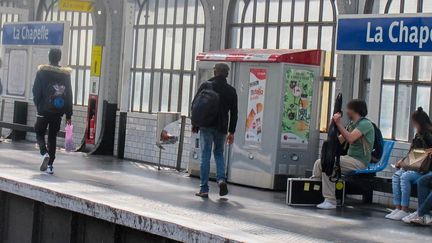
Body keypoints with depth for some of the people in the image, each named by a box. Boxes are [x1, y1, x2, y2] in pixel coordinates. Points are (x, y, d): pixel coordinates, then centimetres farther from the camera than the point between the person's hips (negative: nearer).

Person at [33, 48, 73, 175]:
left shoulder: (42, 72, -5)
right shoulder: (66, 74, 2)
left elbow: (36, 91, -6)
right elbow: (69, 96, 4)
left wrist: (38, 105, 10)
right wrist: (68, 115, 9)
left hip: (44, 110, -2)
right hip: (58, 111, 3)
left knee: (39, 133, 12)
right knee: (53, 137, 10)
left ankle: (44, 153, -16)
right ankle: (50, 165, 6)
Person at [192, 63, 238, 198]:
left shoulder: (206, 86, -1)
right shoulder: (231, 91, 5)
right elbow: (234, 112, 6)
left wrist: (195, 125, 9)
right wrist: (231, 132, 11)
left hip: (206, 126, -2)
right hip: (221, 127, 2)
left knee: (205, 155, 1)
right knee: (219, 153, 18)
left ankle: (204, 189, 0)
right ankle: (221, 179, -6)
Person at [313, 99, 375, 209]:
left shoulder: (365, 124, -11)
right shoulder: (351, 124, 18)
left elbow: (350, 138, -26)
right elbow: (338, 141, 15)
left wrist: (339, 123, -21)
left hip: (360, 162, -9)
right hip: (349, 157, 9)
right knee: (319, 162, -2)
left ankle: (330, 201, -25)